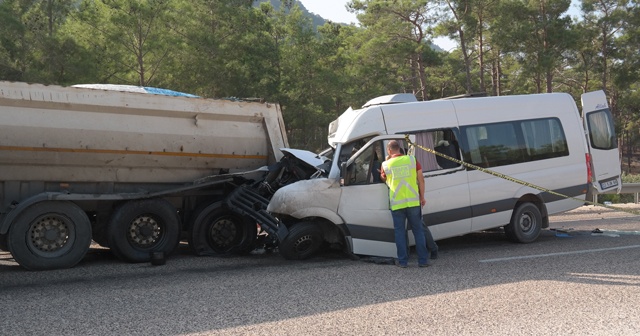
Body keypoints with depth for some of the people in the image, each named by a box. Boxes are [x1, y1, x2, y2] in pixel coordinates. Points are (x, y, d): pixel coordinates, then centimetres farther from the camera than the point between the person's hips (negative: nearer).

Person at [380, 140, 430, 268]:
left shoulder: (386, 164, -2)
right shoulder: (412, 159, 0)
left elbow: (383, 178, 16)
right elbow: (420, 179, 1)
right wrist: (422, 197, 10)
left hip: (397, 204, -1)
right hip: (413, 201, 1)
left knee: (400, 231, 9)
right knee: (418, 230, 10)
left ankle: (403, 261, 9)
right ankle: (423, 260, 11)